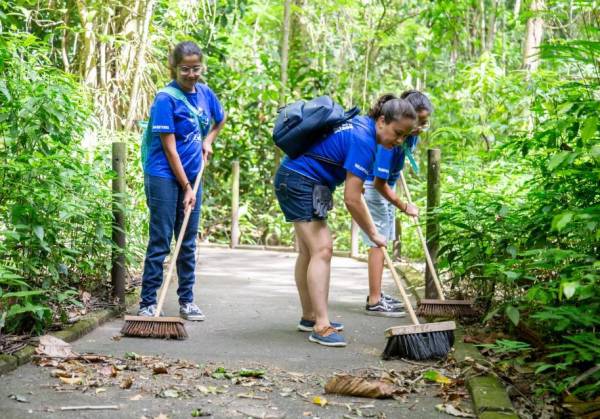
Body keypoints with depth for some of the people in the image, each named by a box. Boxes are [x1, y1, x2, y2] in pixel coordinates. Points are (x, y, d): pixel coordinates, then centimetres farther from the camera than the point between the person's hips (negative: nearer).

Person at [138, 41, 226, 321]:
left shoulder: (204, 93, 5)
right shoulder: (166, 99, -14)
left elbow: (220, 119, 28)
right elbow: (170, 148, -15)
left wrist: (208, 141, 11)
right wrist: (186, 188, -15)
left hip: (192, 176, 6)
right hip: (164, 177, -6)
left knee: (188, 242, 11)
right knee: (160, 242, -4)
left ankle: (187, 301, 19)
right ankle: (147, 303, 2)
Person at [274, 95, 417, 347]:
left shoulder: (361, 124, 5)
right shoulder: (363, 140, -23)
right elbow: (351, 200, -22)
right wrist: (373, 234, -11)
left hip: (294, 179, 11)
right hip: (301, 183, -11)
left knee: (308, 251, 15)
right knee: (322, 250, -16)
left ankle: (309, 317, 24)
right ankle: (321, 327, -20)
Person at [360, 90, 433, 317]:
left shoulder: (412, 134, -7)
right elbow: (379, 183, -28)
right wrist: (404, 207, -20)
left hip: (387, 187, 8)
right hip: (372, 187, -8)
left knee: (380, 242, 11)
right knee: (377, 242, -10)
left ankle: (376, 294, 18)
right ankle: (374, 302, -9)